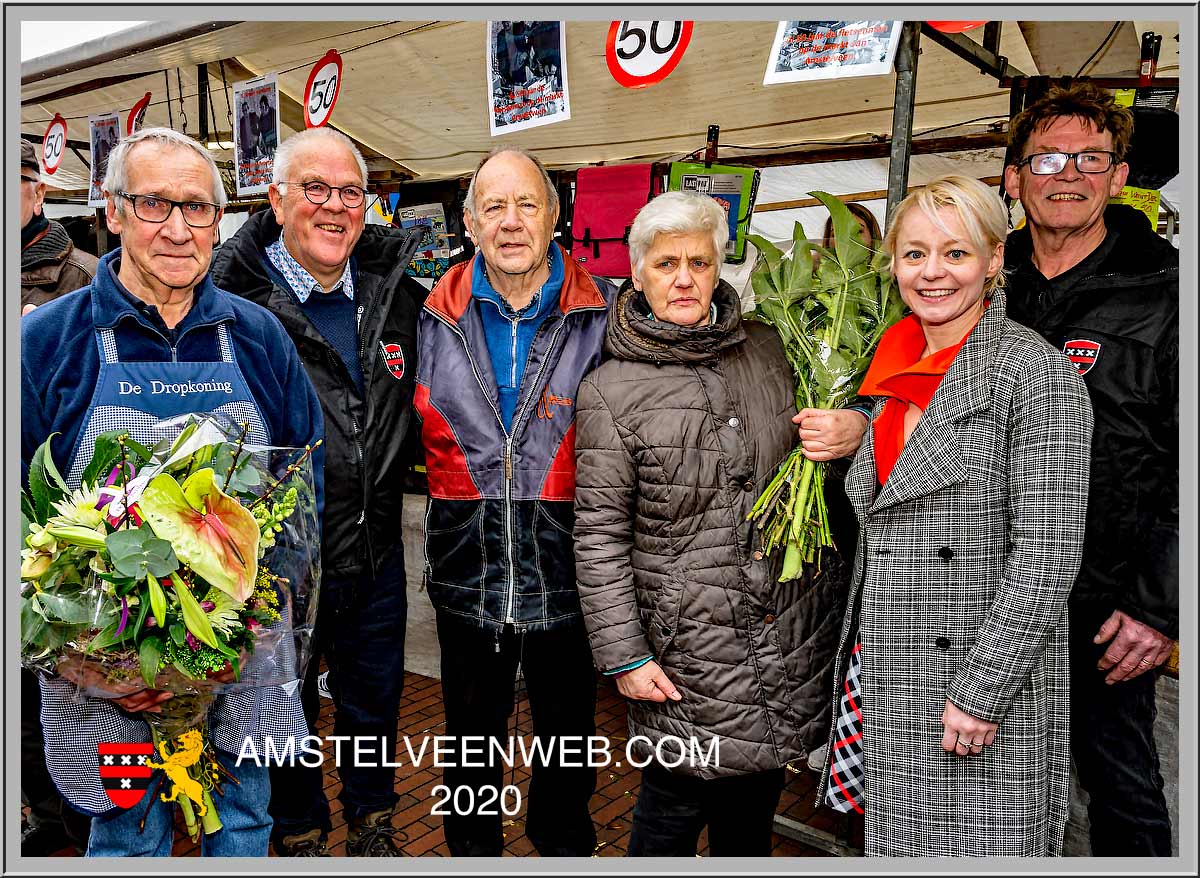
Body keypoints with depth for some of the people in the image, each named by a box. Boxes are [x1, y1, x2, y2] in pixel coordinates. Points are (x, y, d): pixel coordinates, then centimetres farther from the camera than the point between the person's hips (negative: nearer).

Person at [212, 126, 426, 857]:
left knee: (375, 702, 22)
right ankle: (300, 835, 45)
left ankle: (375, 823, 47)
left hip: (375, 552, 4)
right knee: (287, 708, 19)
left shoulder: (395, 287, 0)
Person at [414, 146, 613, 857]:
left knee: (568, 734, 20)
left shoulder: (603, 315, -6)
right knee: (472, 736, 21)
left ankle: (565, 845, 47)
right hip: (468, 575, 1)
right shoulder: (436, 318, -1)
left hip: (565, 575, -1)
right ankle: (472, 849, 46)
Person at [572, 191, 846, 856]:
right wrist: (623, 654, -10)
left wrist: (855, 423, -6)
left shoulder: (770, 350, 4)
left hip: (794, 633, 4)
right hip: (687, 648, -4)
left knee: (755, 804, 20)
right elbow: (600, 535, -8)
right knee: (673, 805, 8)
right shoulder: (611, 390, -8)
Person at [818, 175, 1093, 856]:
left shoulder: (1036, 372, -13)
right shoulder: (896, 372, 9)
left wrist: (981, 691, -19)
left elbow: (1047, 554, -17)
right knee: (904, 848, 18)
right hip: (891, 685, 7)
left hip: (984, 687, -6)